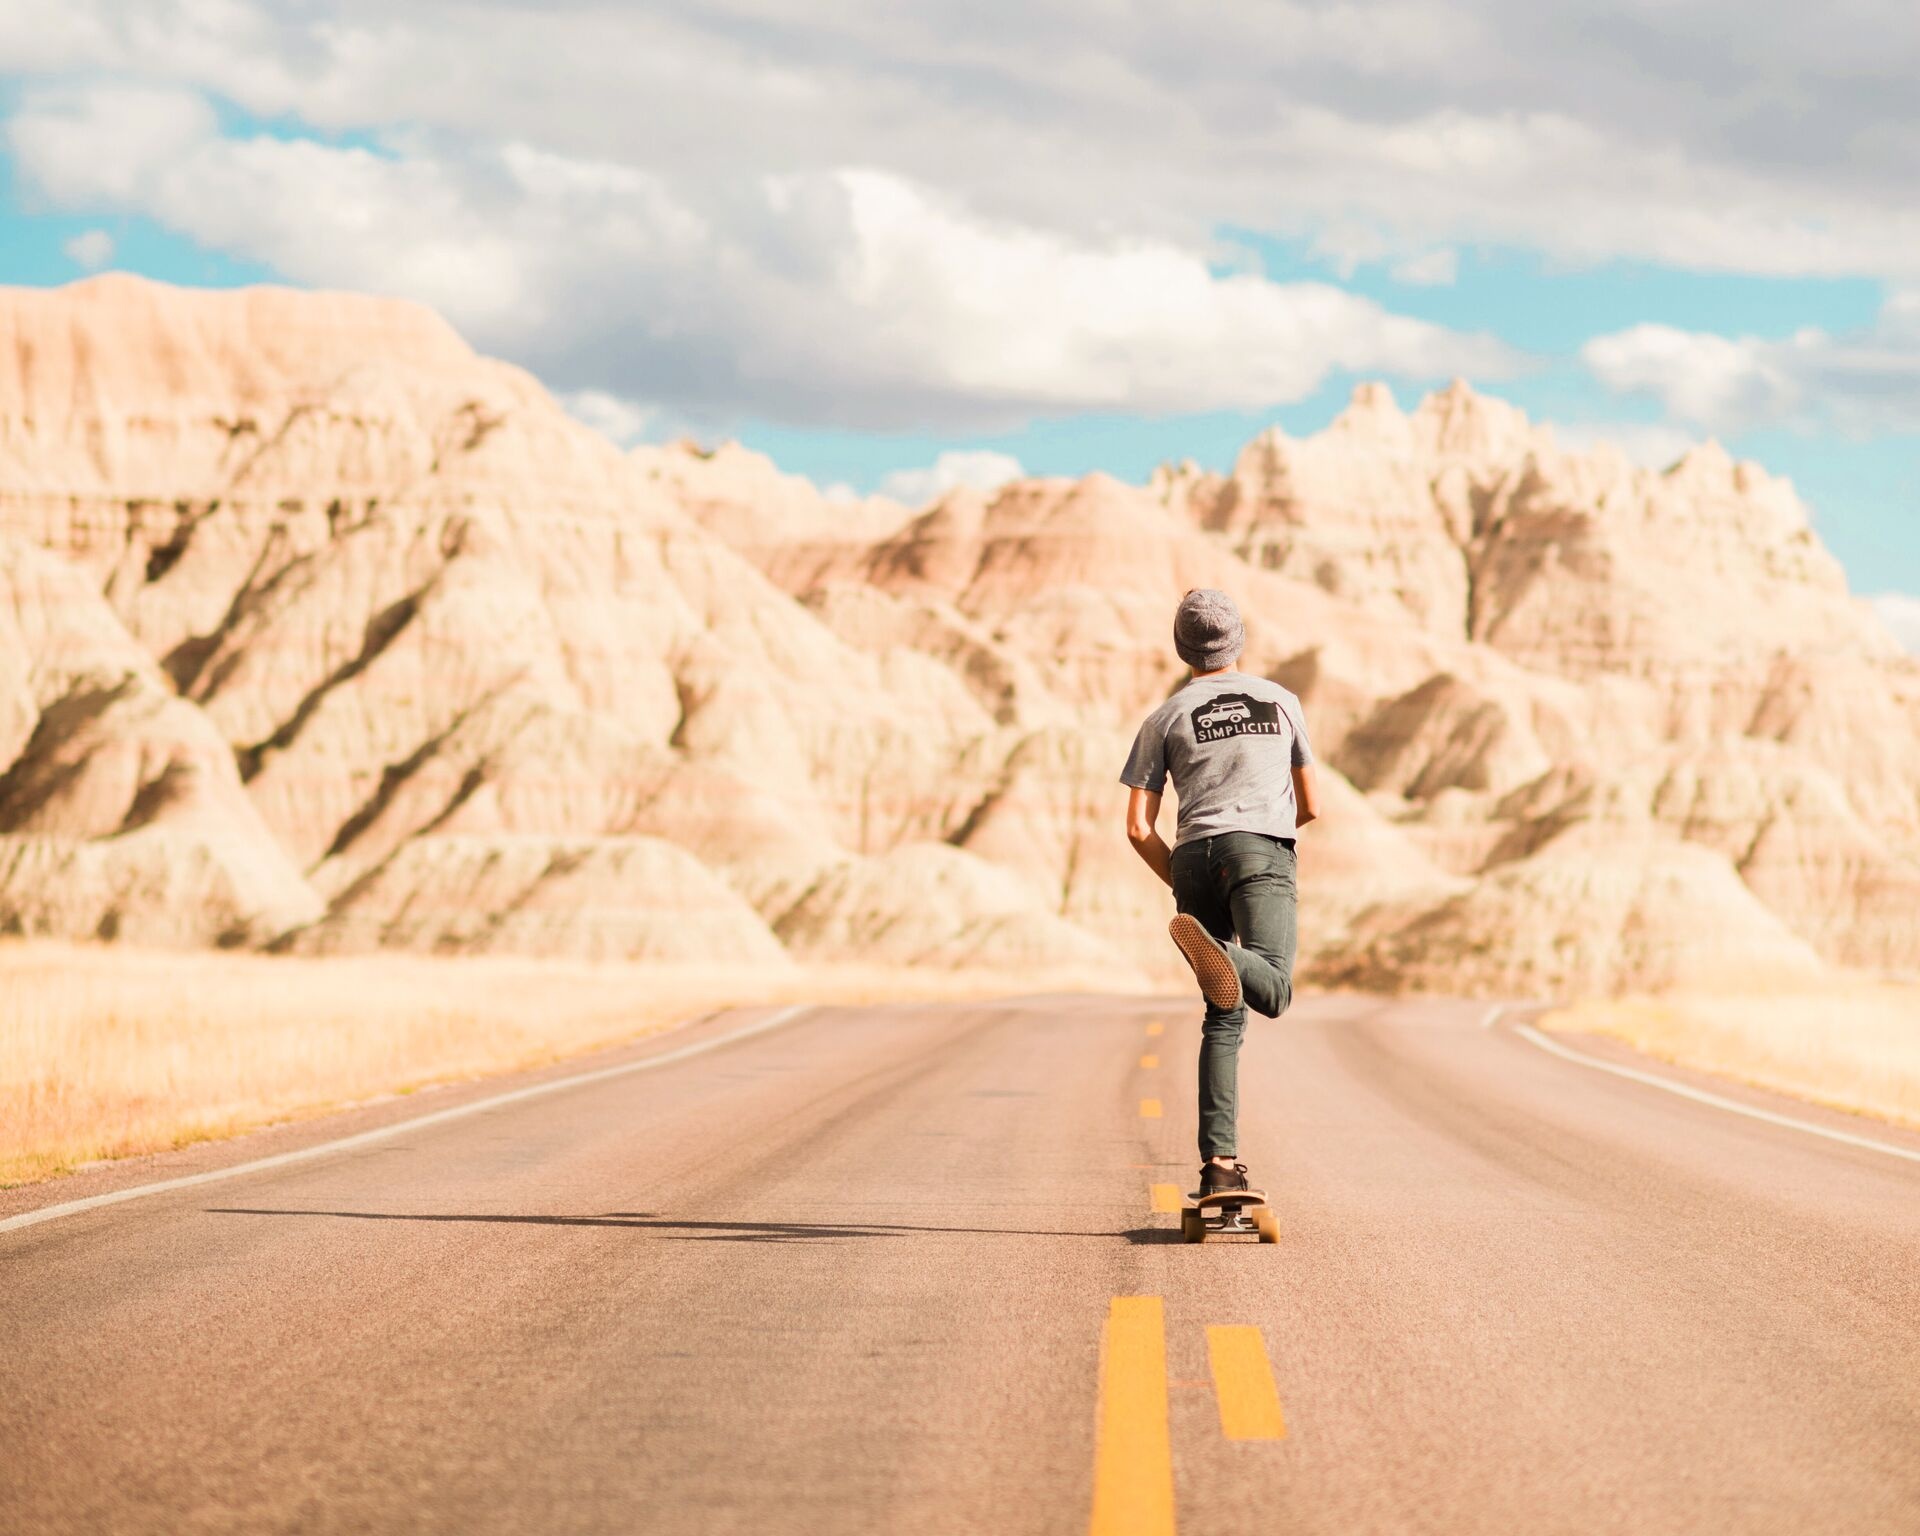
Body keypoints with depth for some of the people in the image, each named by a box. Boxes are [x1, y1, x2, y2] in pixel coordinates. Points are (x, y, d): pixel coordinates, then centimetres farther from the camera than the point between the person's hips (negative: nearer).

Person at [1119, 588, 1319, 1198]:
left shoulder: (1166, 717, 18)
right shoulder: (1281, 701, 22)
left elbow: (1138, 828, 9)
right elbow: (1311, 806, 27)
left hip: (1193, 856, 2)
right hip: (1263, 850, -2)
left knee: (1223, 1017, 7)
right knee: (1272, 991, -22)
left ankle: (1220, 1161, -2)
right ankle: (1218, 953, -56)